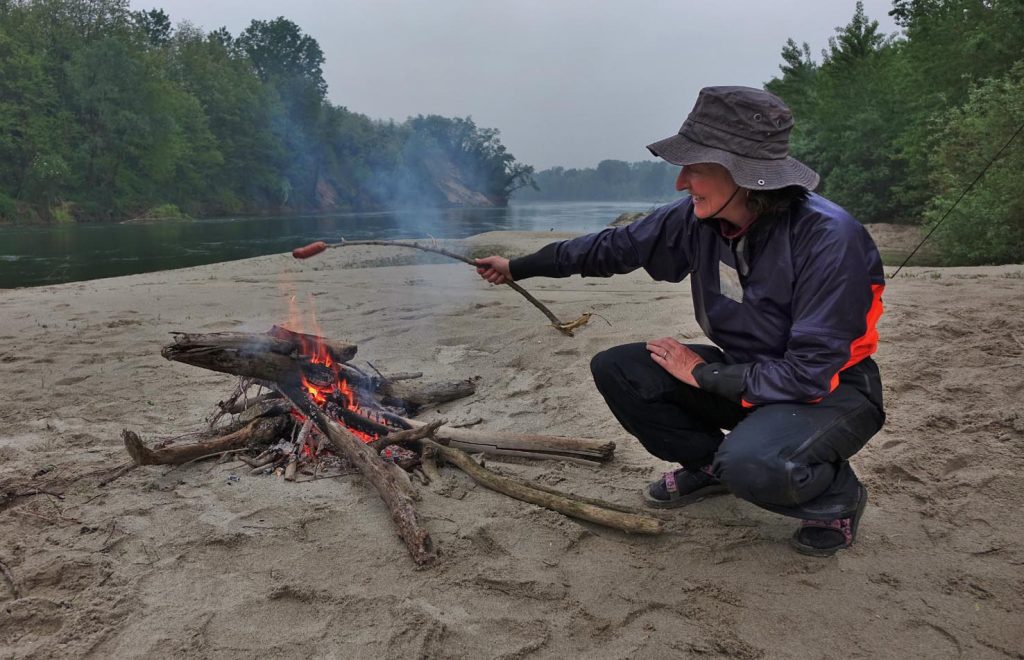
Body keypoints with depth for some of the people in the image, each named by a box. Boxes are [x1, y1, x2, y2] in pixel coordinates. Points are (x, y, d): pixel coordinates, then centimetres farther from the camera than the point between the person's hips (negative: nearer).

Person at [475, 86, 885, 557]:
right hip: (746, 375, 6)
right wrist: (518, 267, 9)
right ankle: (708, 465, 15)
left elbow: (812, 373, -27)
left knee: (751, 464, -37)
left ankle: (838, 498, -1)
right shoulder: (697, 219, -12)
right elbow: (615, 246, 2)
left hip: (831, 391, -6)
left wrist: (702, 373, -19)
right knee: (615, 369, -6)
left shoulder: (828, 238, -29)